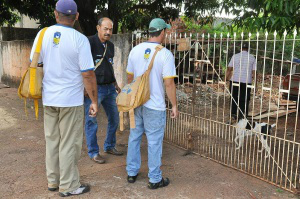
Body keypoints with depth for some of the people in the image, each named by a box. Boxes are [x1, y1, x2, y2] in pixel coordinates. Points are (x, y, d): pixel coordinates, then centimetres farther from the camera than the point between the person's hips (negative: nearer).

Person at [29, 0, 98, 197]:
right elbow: (88, 74, -14)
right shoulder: (80, 39, -13)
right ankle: (68, 186, 18)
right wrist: (94, 101, -6)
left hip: (49, 99, 5)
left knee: (52, 141, 17)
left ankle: (53, 180, 31)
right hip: (71, 100, -5)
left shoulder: (43, 34, 0)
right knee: (69, 144, 6)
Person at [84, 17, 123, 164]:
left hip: (109, 88, 8)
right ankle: (93, 152, 17)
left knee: (114, 118, 14)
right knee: (91, 121, 2)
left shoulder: (111, 46, 12)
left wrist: (115, 84, 20)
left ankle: (109, 146, 31)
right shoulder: (90, 43, -12)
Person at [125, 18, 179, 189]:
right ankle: (155, 179, 16)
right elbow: (169, 83, -15)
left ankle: (132, 172, 29)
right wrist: (175, 106, -5)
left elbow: (130, 77, 10)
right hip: (155, 106, -5)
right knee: (154, 142, 5)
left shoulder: (136, 50, 3)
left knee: (134, 138, 17)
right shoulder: (165, 54, -13)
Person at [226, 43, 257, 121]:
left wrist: (226, 79, 3)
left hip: (235, 81, 0)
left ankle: (233, 115, 12)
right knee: (244, 100, 6)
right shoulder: (252, 58, 4)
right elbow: (254, 72, 0)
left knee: (234, 99, 11)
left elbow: (229, 69, -2)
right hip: (246, 82, 0)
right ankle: (243, 117, 7)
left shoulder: (235, 56, 1)